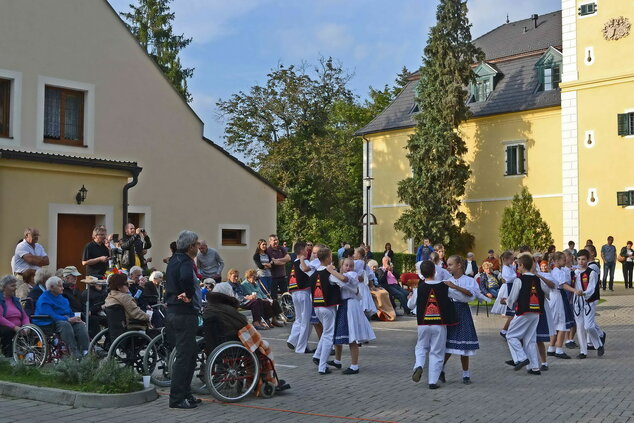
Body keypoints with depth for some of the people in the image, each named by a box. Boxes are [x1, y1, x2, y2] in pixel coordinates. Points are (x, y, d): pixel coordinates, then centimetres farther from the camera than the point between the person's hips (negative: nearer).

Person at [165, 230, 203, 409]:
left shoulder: (174, 260, 14)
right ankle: (177, 398, 1)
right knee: (183, 357, -4)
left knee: (190, 355, 17)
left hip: (173, 312, 10)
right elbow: (186, 278, -37)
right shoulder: (185, 262, -17)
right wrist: (188, 296, -22)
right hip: (184, 314, -10)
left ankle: (185, 394, 24)